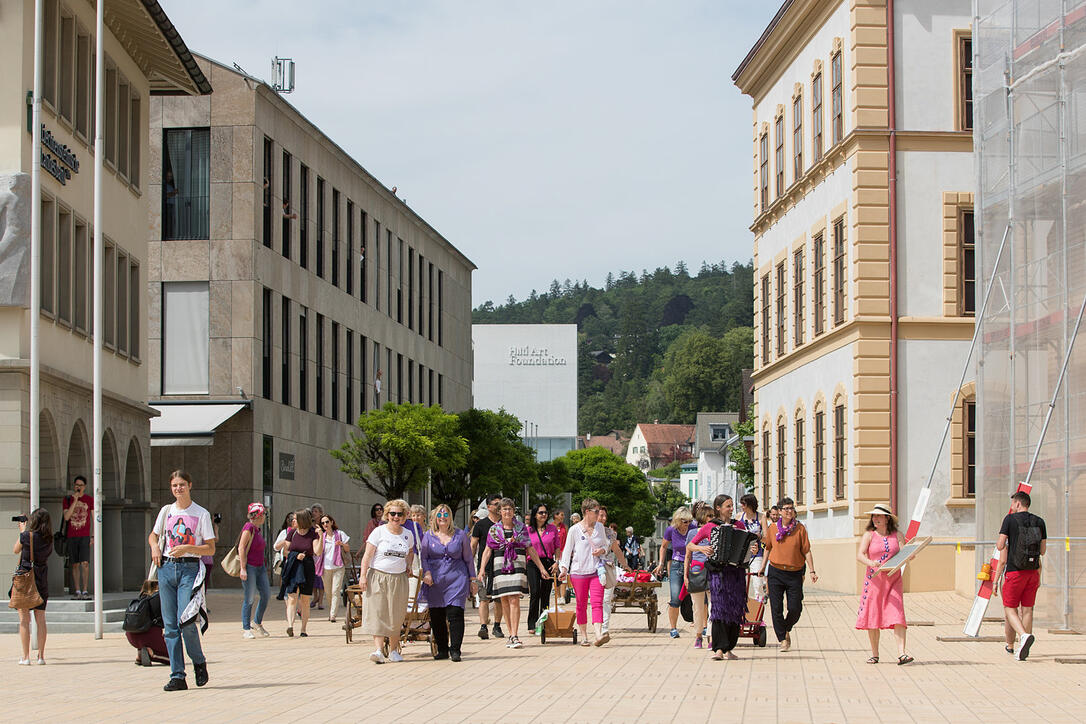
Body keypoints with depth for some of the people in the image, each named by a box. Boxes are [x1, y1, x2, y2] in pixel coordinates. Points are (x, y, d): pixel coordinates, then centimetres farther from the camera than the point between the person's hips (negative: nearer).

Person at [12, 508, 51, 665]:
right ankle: (41, 656, 9)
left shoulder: (26, 536, -12)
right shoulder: (48, 539, 1)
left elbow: (15, 550, 6)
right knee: (40, 618, 9)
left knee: (24, 619, 0)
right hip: (41, 581, 4)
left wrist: (22, 531, 14)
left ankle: (25, 657, -3)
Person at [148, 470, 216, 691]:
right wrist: (155, 547, 3)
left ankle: (199, 662, 9)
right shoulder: (166, 511, 13)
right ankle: (177, 676, 1)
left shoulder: (201, 514, 2)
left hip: (189, 568, -4)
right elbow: (153, 536, 26)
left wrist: (187, 548, -16)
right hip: (166, 567, 4)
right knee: (170, 625, -1)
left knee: (185, 621, -16)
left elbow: (210, 549, -1)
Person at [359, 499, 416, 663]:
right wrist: (363, 576, -14)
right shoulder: (379, 532, -3)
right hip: (378, 577, -4)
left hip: (399, 579, 4)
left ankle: (394, 650, 17)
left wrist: (408, 565, 13)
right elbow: (367, 555, -6)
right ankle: (378, 650, -17)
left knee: (396, 616, 6)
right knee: (378, 614, -10)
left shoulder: (408, 534, 10)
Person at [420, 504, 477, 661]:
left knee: (455, 613, -12)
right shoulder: (428, 536, 11)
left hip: (456, 578, -2)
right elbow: (423, 556, 8)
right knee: (436, 616, 2)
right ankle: (442, 649, 13)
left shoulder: (460, 535, 9)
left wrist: (472, 580, 11)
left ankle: (455, 650, -9)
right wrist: (426, 572, -10)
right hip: (434, 581, 2)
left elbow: (468, 558, 13)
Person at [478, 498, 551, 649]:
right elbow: (488, 551, 5)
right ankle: (511, 634, 13)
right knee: (505, 601, 4)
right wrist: (481, 570, -6)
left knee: (514, 600, -12)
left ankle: (514, 636, -16)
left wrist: (541, 567, 11)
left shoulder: (521, 528, 8)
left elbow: (530, 549, 12)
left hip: (517, 566, -2)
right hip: (500, 567, 2)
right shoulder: (494, 529, 8)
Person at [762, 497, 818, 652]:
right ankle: (783, 640, 4)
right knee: (776, 608, -4)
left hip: (795, 573, -1)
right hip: (776, 572, 1)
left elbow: (806, 551, 2)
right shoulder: (773, 528, 5)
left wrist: (812, 571, -4)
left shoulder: (800, 528, 1)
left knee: (795, 608, -3)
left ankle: (787, 630, 26)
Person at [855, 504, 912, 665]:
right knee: (872, 616, 2)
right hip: (874, 579, 0)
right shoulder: (869, 535, 3)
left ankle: (901, 654, -18)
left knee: (897, 615, -12)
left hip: (893, 579, 0)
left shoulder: (897, 535, 8)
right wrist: (871, 563, -29)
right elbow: (859, 555, -9)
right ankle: (874, 654, 16)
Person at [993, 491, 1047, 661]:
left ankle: (1024, 635, -24)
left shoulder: (1010, 519, -6)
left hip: (1015, 572, -4)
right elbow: (1043, 550, 10)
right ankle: (1023, 648, 5)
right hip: (1032, 572, 4)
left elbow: (1000, 546, -8)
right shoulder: (1039, 522, 7)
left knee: (1010, 609, 2)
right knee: (1027, 610, 8)